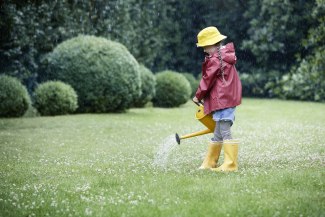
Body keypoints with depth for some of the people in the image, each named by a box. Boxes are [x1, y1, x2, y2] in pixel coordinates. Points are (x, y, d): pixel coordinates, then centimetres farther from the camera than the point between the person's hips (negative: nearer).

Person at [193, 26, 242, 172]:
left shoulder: (215, 59, -14)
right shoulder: (225, 55, 16)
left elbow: (207, 80, -9)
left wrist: (198, 96, 5)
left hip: (223, 100, -10)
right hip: (227, 98, 10)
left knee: (225, 132, -8)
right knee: (218, 133, 14)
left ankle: (231, 164, -7)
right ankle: (209, 163, 21)